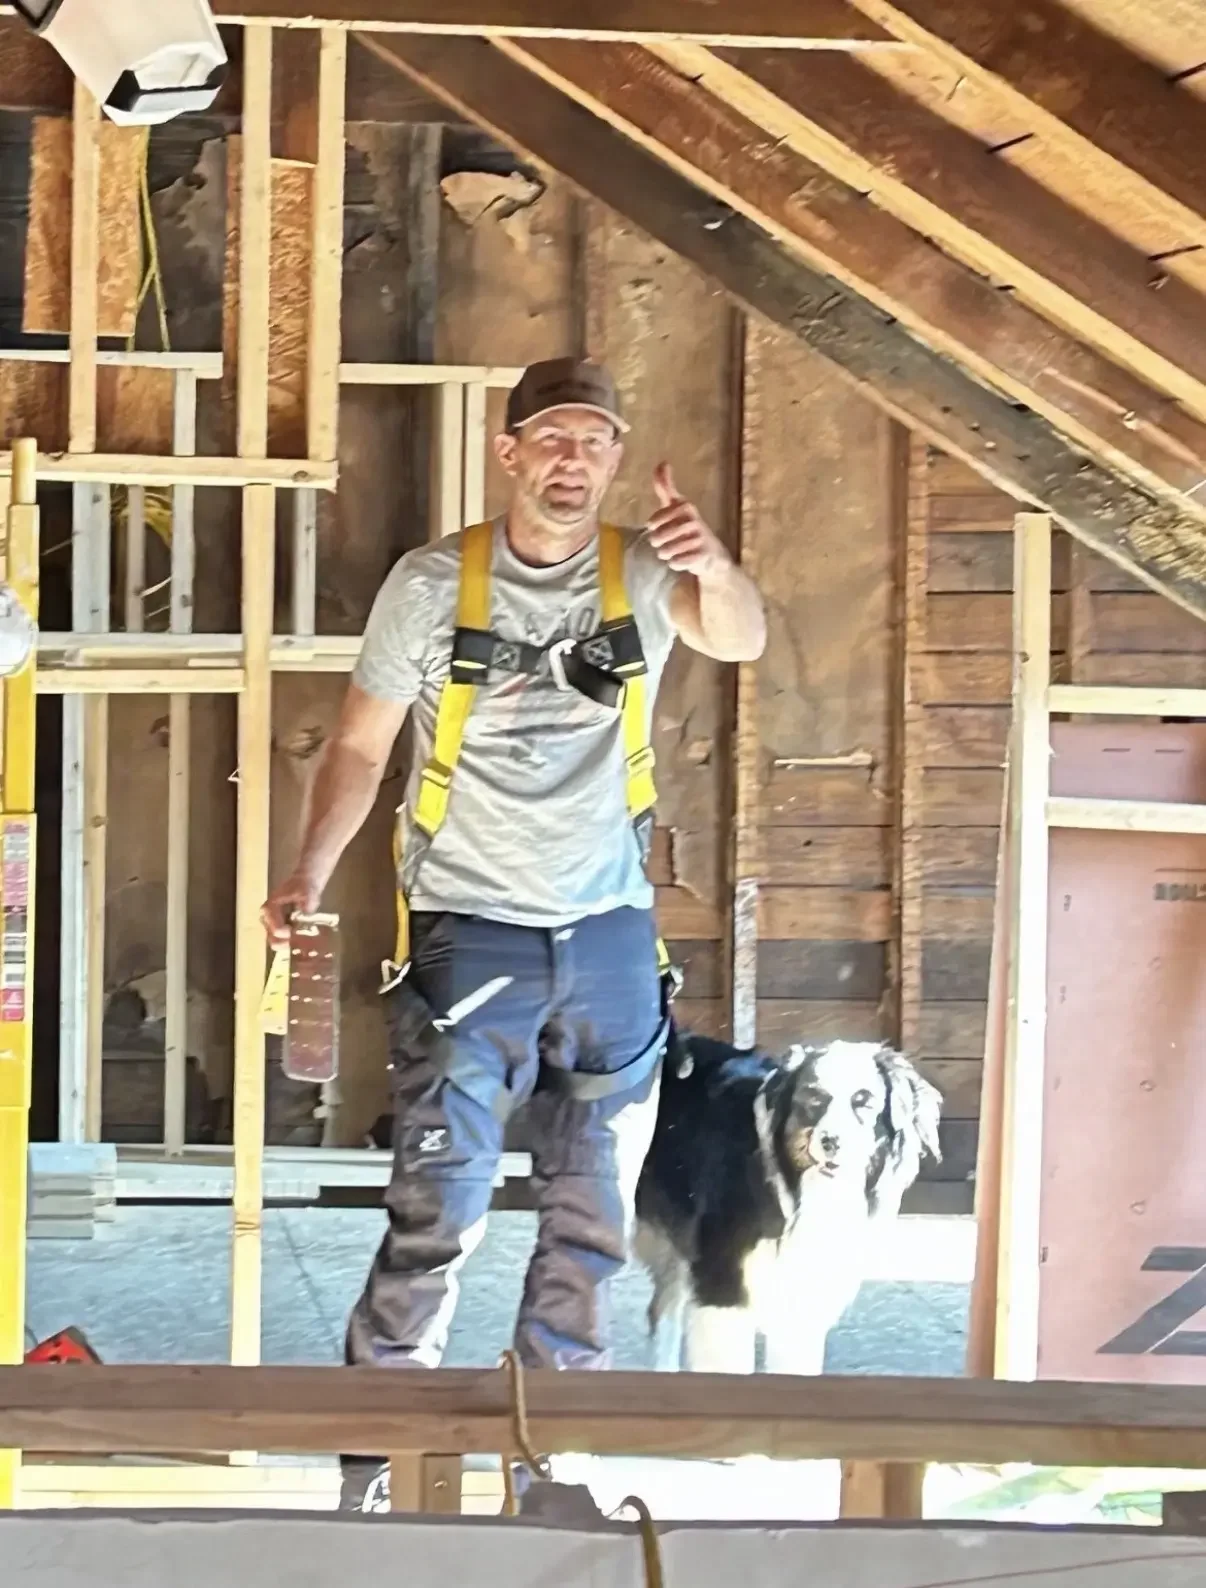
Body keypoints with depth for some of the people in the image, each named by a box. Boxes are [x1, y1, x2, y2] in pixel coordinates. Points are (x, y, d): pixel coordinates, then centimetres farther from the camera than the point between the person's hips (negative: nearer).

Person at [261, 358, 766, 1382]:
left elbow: (740, 641, -22)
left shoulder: (642, 575, -2)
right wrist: (312, 873, -12)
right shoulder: (433, 584, -3)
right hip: (469, 933, -2)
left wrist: (714, 568, -44)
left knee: (594, 1213, 11)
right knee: (438, 1208, -7)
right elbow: (362, 746, 2)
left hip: (611, 937, 3)